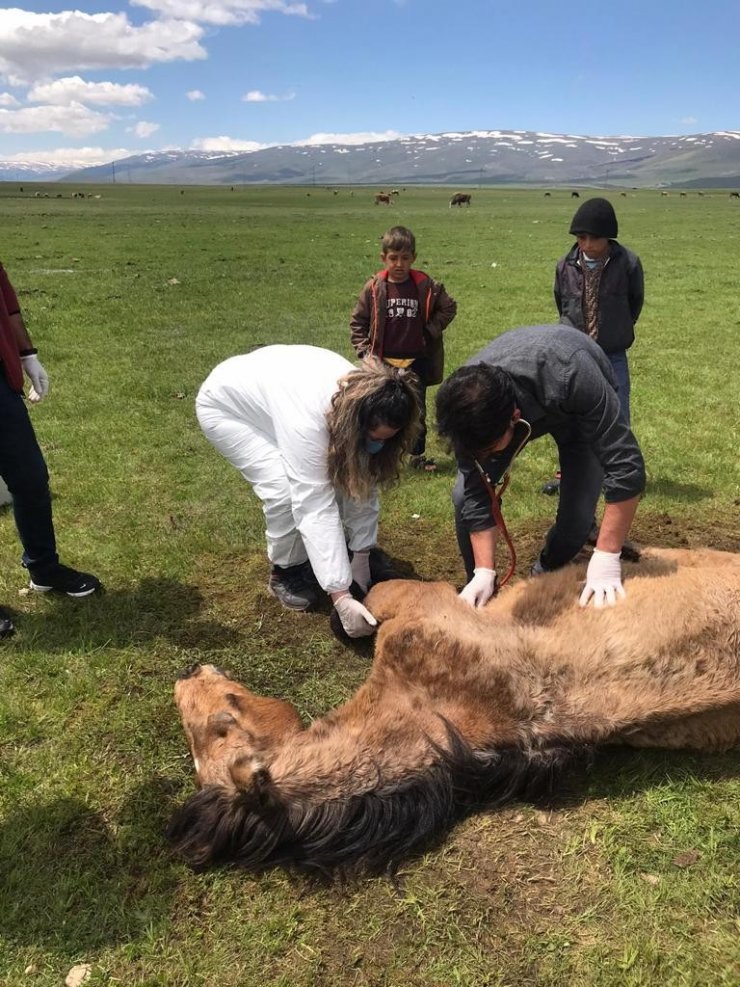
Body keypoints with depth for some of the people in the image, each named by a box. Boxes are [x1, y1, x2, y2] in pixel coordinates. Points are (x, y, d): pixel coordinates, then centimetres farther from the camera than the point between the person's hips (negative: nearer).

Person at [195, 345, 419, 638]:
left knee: (333, 476, -7)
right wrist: (341, 597, -44)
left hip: (273, 389, 6)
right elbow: (314, 505, -43)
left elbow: (364, 480, -15)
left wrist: (361, 555, -17)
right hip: (227, 405, -6)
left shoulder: (361, 402, -22)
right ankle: (285, 572, 1)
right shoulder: (308, 416, -43)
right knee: (287, 490, -23)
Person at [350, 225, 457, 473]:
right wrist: (365, 351, -5)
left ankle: (418, 455, 24)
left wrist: (431, 330, -1)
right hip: (384, 362, -1)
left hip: (416, 361, 1)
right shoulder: (374, 288, -7)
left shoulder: (426, 286, -5)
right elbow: (357, 322, 1)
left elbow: (449, 307, 8)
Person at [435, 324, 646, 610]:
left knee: (576, 515, -18)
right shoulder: (466, 404, -34)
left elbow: (626, 465, -42)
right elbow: (476, 496, -26)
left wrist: (606, 558, -42)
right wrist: (484, 572, -30)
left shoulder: (570, 377, -47)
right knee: (465, 495, -15)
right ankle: (479, 587, 9)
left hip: (578, 411, -2)